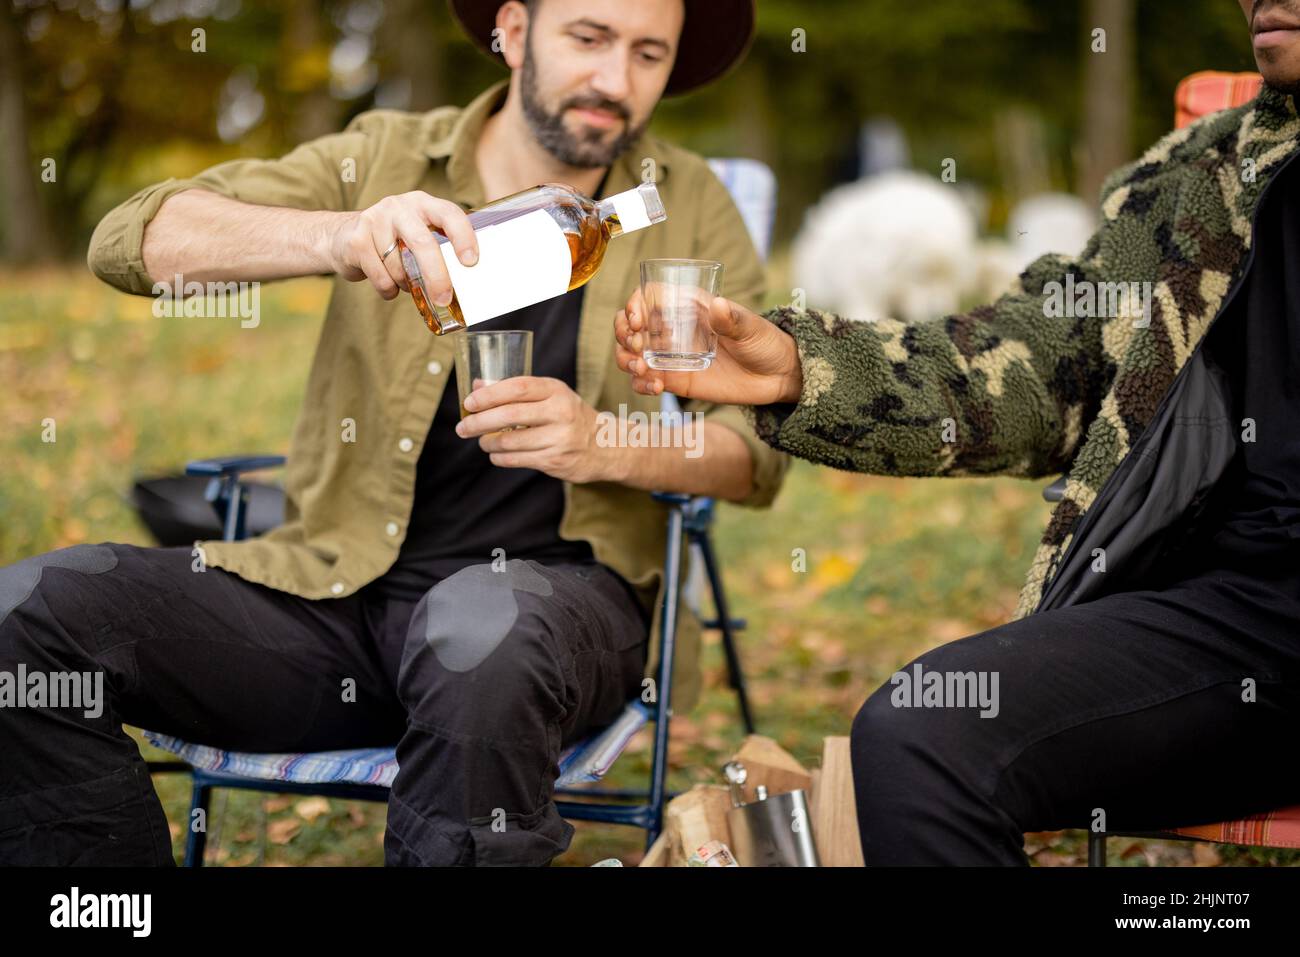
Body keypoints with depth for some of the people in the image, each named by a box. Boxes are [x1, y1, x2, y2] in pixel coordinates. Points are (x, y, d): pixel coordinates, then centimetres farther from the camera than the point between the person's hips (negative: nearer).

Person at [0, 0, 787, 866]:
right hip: (337, 582, 2)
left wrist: (603, 445, -15)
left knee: (484, 627, -39)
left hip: (559, 587, -2)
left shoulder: (686, 203, 10)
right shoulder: (384, 159, 9)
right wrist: (340, 237, -23)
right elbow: (132, 241, -4)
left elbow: (759, 451, 6)